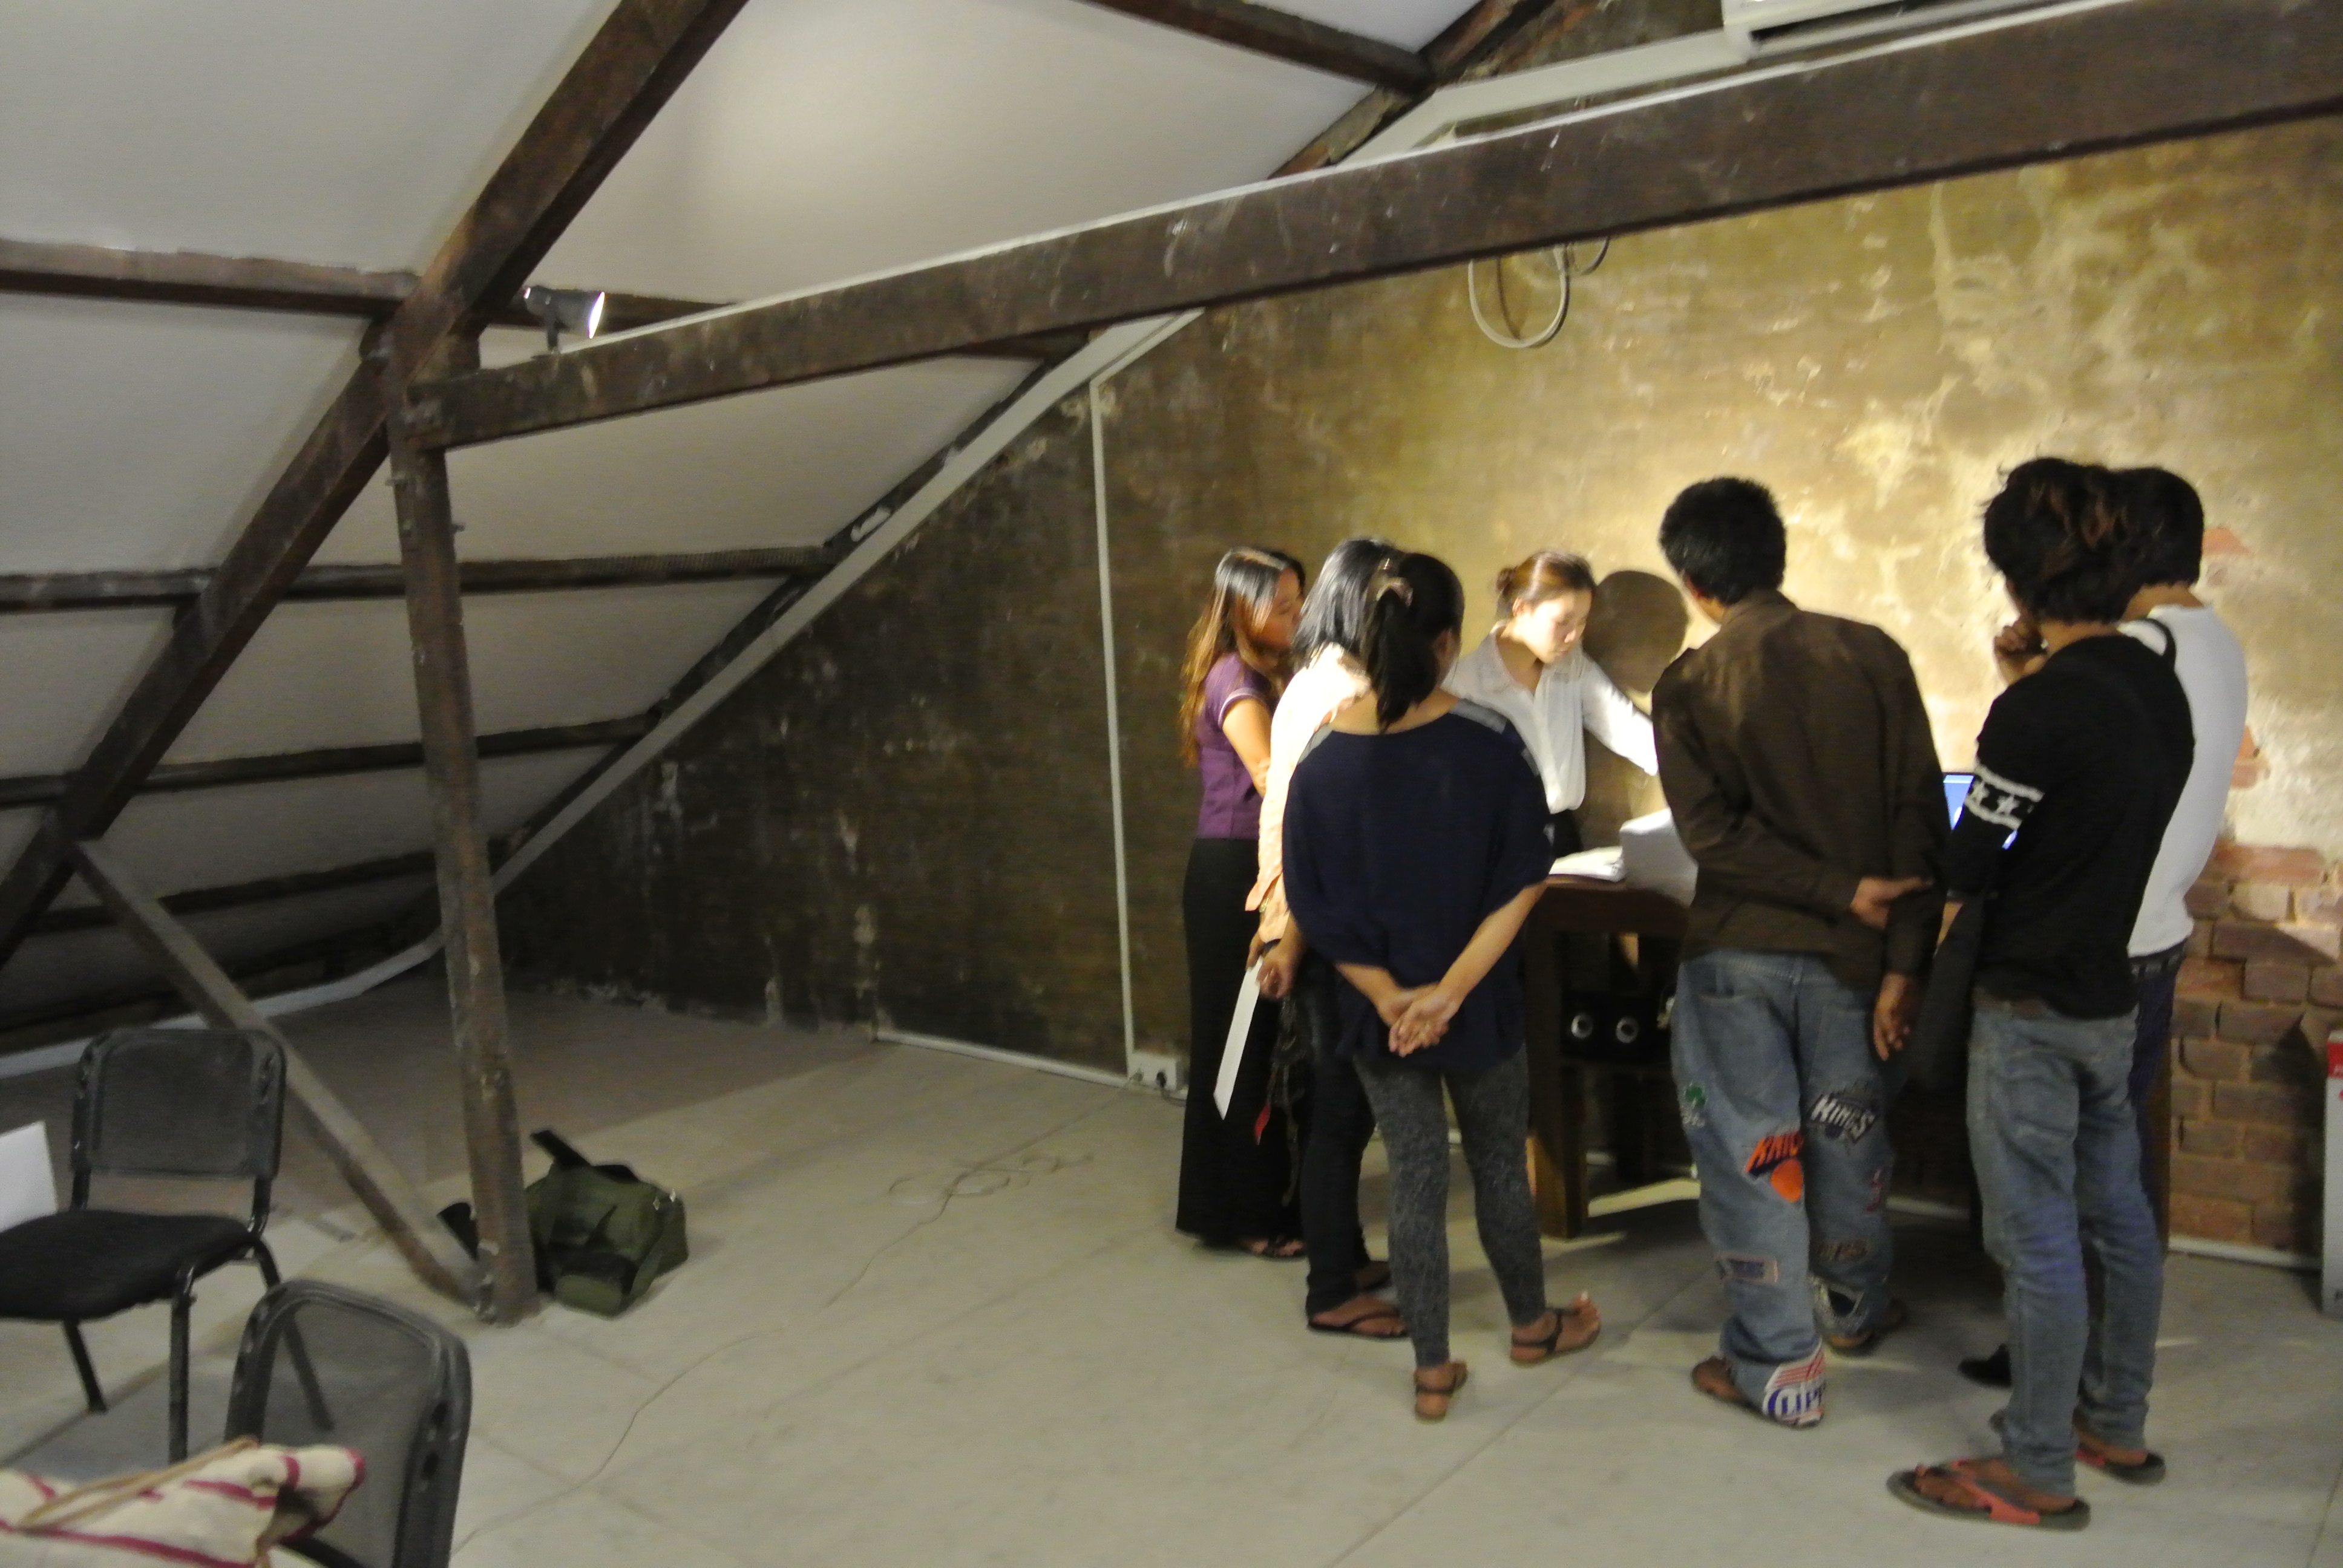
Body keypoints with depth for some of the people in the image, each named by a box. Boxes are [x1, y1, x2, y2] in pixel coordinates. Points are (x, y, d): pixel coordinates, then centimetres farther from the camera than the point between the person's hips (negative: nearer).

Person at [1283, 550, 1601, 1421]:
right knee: (1499, 1162, 19)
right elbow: (1521, 880, -15)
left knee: (1414, 1177, 12)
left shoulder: (1323, 760, -8)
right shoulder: (1486, 742, -13)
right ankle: (1531, 1324, 41)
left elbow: (1312, 903, -7)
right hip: (1478, 1006, -1)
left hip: (1378, 1014, 1)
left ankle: (1432, 1371, 22)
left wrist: (1388, 996, -7)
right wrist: (1454, 988, -14)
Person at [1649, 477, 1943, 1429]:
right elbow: (1918, 817, -7)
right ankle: (1856, 1307, 42)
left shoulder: (1690, 686, -9)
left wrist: (1844, 890, -11)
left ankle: (1777, 1367, 15)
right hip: (1851, 950, 3)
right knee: (1848, 1132, 22)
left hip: (1738, 954, -3)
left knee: (1748, 1152, 7)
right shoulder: (1871, 656, -4)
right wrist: (1904, 963, -5)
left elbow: (1714, 833, -17)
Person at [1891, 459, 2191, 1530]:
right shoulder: (2160, 683, 2)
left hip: (2033, 1007, -8)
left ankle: (2037, 1473, 15)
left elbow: (1969, 868, -15)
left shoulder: (2038, 708, -22)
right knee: (2117, 1214, 19)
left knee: (2039, 1239, 2)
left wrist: (1941, 883, 5)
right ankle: (2117, 1424, 35)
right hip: (2115, 990, 8)